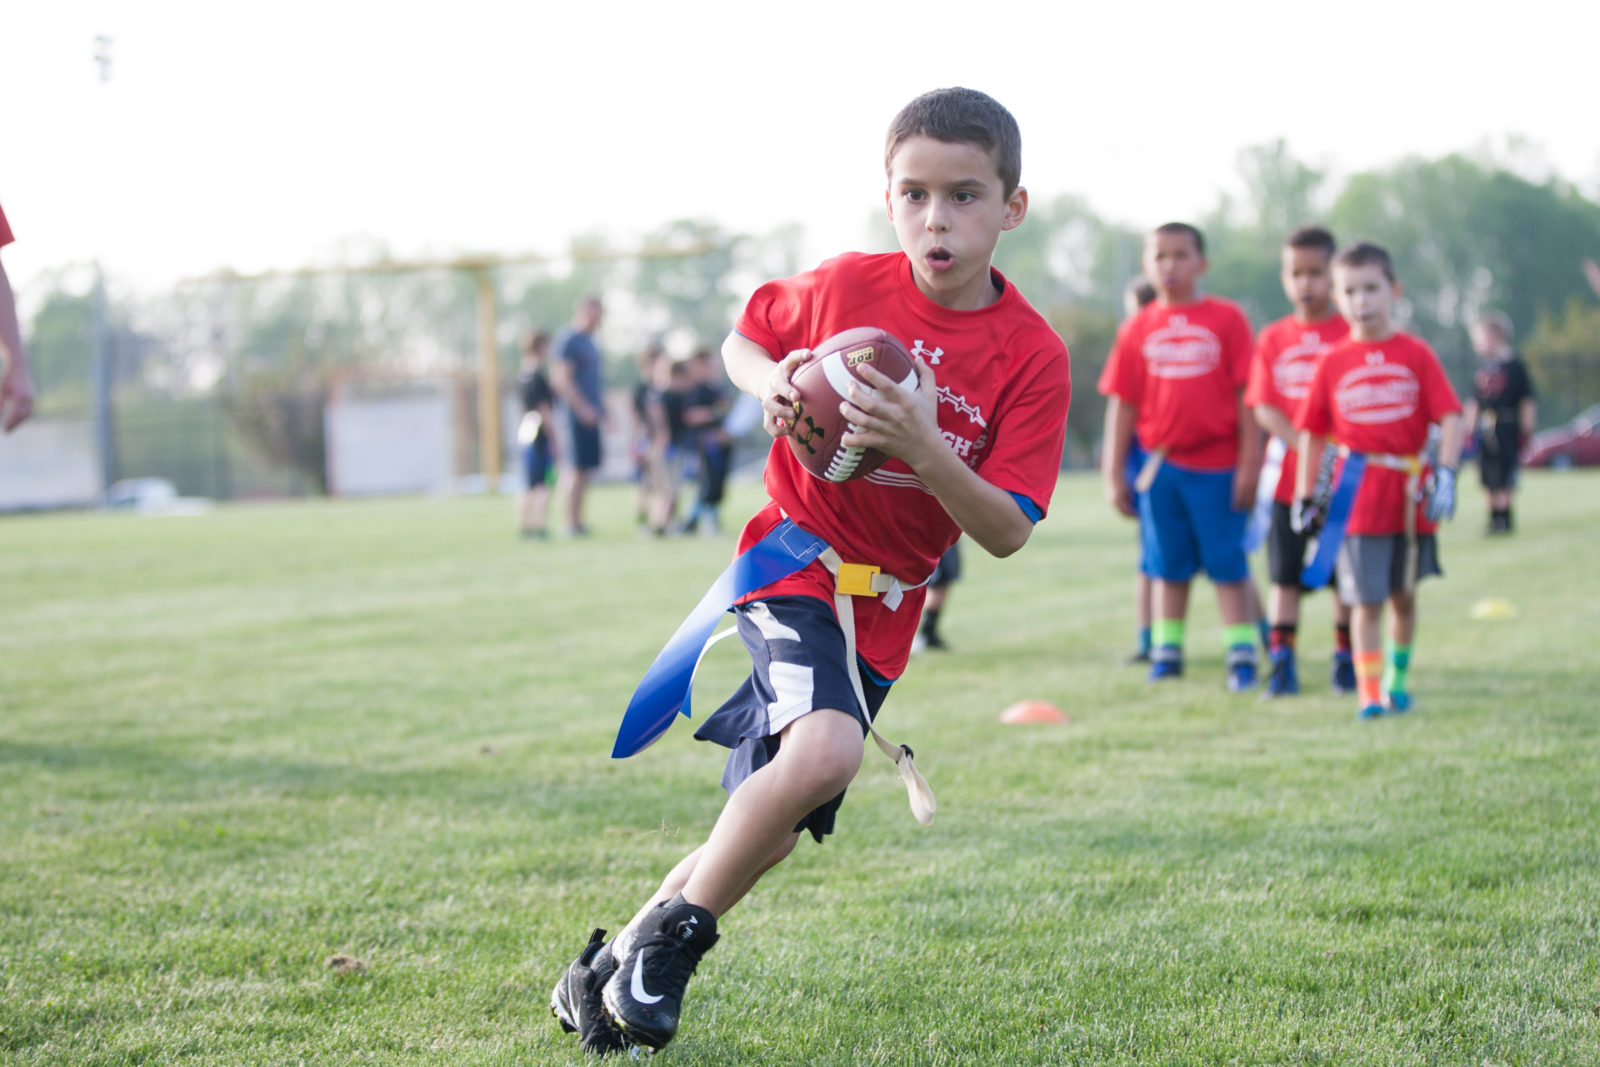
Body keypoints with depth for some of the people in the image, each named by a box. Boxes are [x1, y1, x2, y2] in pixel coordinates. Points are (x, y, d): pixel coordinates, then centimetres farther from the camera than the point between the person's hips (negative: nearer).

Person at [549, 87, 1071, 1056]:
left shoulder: (1033, 356, -11)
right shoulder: (845, 287, -9)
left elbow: (1006, 532, -14)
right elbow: (745, 335, 12)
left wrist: (920, 446, -30)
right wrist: (769, 381, -12)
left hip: (883, 608, 3)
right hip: (794, 558, -3)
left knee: (768, 829, 7)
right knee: (825, 750, -31)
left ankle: (614, 966, 28)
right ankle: (673, 928, -11)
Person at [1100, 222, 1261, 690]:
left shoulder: (1226, 319, -2)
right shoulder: (1137, 329, 6)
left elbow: (1246, 395, -3)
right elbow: (1124, 404, 8)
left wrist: (1249, 462, -7)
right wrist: (1114, 473, 6)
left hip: (1217, 465, -3)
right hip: (1160, 466, 3)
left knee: (1227, 565, -1)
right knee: (1169, 567, 11)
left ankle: (1241, 656, 4)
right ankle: (1166, 652, 19)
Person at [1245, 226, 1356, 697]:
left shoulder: (1352, 336, 0)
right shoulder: (1273, 338, 6)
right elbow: (1263, 407, -1)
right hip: (1291, 477, 1)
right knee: (1285, 574, 0)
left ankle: (1346, 659, 18)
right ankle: (1281, 663, 4)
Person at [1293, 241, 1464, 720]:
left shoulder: (1416, 354, -1)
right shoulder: (1332, 364, 1)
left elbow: (1449, 417, -5)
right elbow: (1312, 434, 7)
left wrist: (1445, 474, -17)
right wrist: (1305, 497, 5)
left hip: (1410, 494, 1)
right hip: (1358, 496, -1)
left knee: (1404, 595, 13)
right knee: (1366, 599, -3)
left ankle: (1397, 680, 29)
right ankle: (1368, 691, 2)